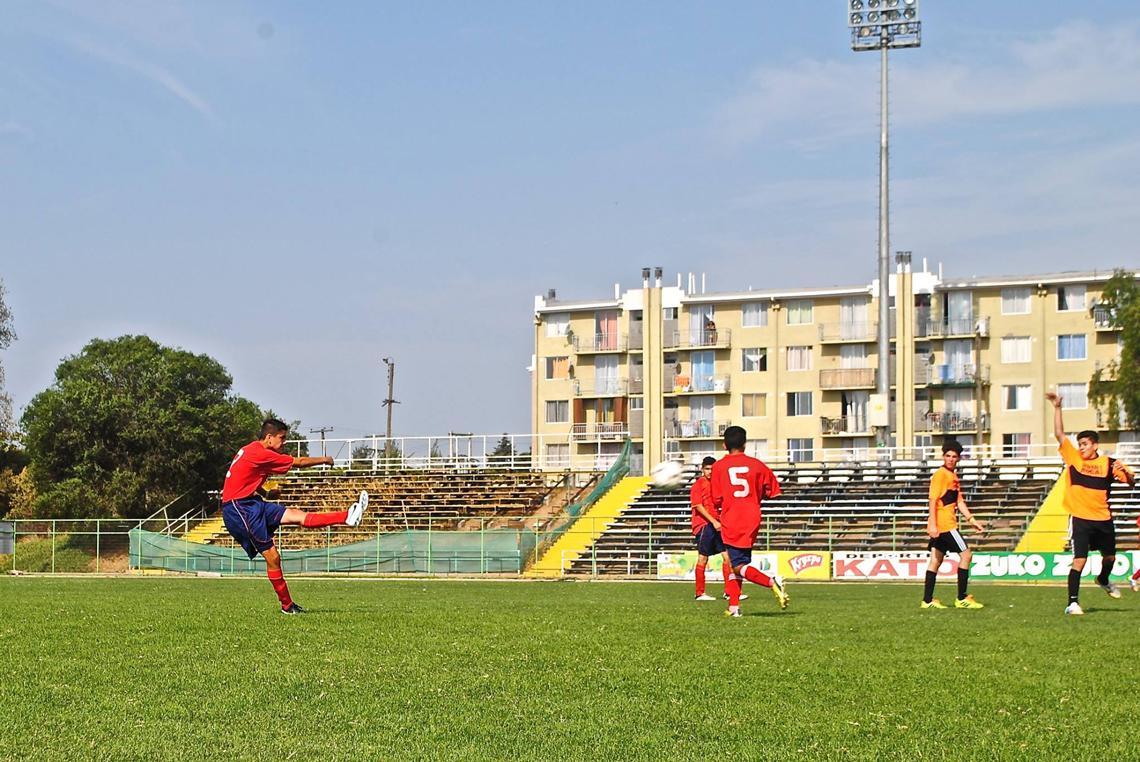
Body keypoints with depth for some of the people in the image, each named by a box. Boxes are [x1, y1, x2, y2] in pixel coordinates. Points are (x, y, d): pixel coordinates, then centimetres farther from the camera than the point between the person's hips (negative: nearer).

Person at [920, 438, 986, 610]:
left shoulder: (953, 476, 17)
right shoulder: (940, 474, -11)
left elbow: (959, 502, 22)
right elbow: (933, 500, -17)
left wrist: (971, 520, 18)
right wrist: (932, 524, -24)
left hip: (946, 525, 9)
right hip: (943, 524, -9)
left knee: (936, 560, 8)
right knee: (965, 554, -6)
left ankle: (927, 600, 9)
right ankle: (962, 599, -4)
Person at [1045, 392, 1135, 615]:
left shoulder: (1109, 463, 1)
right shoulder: (1073, 457, 0)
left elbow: (1131, 481, 1)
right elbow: (1059, 434, -5)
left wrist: (1125, 472, -21)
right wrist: (1057, 408, -12)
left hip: (1103, 519, 3)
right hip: (1080, 518, -3)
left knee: (1110, 556, 22)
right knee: (1079, 559, -14)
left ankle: (1103, 580, 54)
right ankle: (1072, 603, -12)